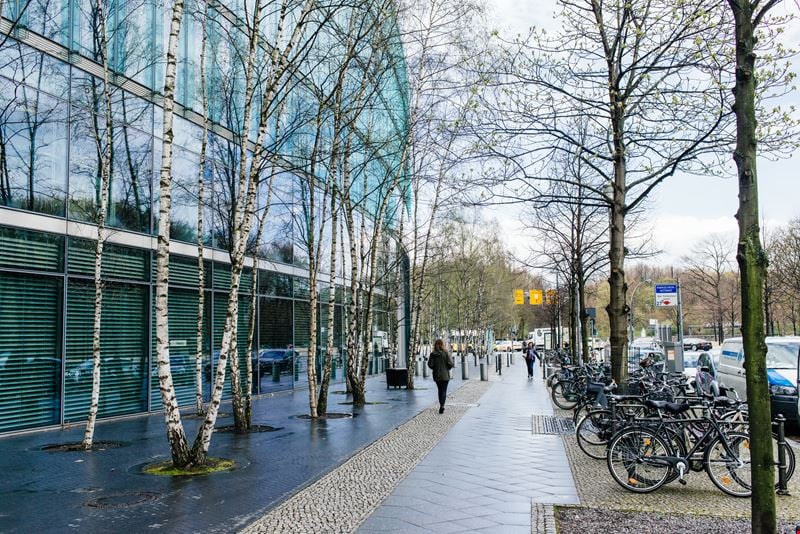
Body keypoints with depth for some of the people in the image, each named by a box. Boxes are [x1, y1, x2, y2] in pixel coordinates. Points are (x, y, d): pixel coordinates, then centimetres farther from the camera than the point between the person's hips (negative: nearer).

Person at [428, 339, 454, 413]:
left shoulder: (432, 354, -5)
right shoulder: (445, 353, -10)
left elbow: (430, 364, -7)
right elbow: (450, 364, -14)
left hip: (436, 375, 2)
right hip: (445, 375, -2)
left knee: (440, 390, 18)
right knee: (444, 390, -1)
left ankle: (441, 405, 22)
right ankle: (442, 405, -20)